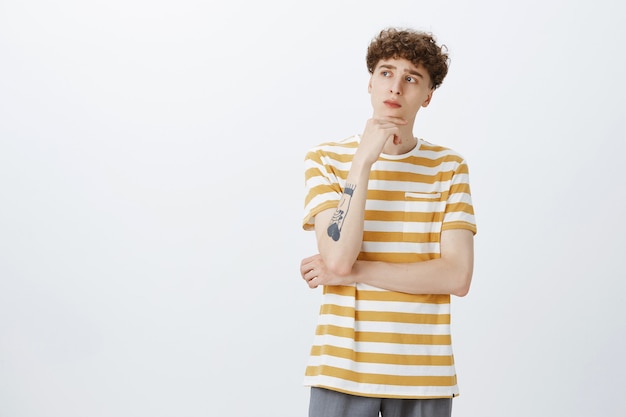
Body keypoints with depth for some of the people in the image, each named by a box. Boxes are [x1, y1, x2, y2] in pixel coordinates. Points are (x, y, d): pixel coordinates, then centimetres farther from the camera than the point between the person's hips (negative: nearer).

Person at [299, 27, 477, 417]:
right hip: (342, 371, -1)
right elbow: (337, 257, -14)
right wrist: (363, 160, -16)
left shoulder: (449, 167, 2)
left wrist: (352, 272, -12)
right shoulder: (326, 159, 0)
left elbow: (457, 277, -8)